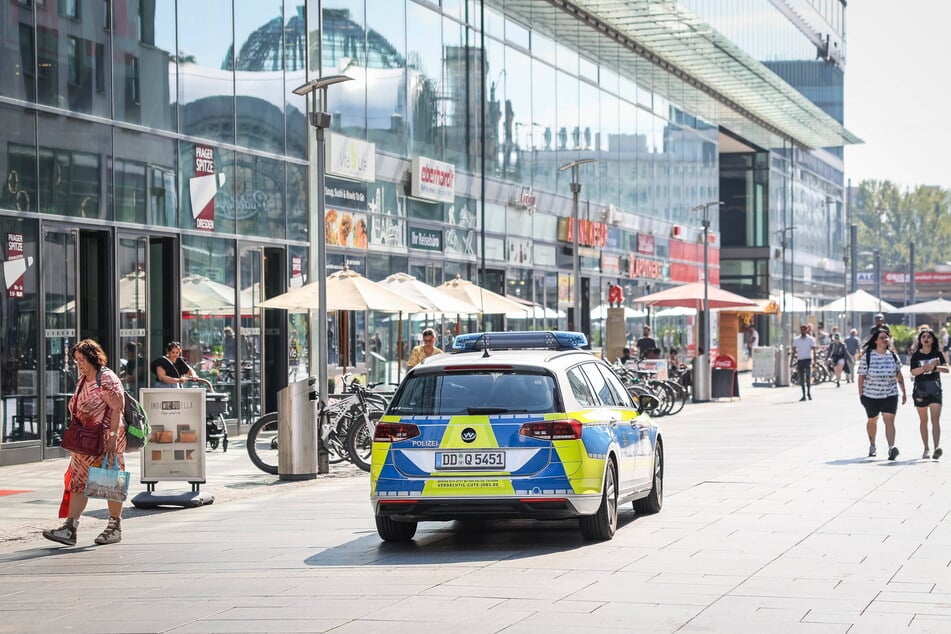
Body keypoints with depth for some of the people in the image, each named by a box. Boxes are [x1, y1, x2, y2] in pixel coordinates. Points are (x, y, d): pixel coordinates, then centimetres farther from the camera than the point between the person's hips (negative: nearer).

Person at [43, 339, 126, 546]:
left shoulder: (106, 379, -13)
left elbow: (116, 409, -18)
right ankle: (70, 529, -3)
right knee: (78, 482, 1)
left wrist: (112, 438, -23)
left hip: (106, 440, -9)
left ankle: (115, 527, 13)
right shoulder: (83, 380, 14)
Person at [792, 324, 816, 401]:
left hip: (808, 359, -3)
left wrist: (815, 361, -8)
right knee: (801, 379, 3)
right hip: (799, 360, 3)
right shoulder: (796, 340, 8)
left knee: (808, 377, -16)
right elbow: (794, 350, 9)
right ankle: (804, 395, 9)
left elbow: (814, 350, 0)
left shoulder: (811, 339, 1)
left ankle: (809, 393, -8)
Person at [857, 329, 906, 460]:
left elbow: (899, 375, 10)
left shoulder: (893, 356, 3)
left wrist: (904, 392, 11)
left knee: (889, 420, -13)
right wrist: (861, 394, -2)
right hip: (871, 395, -1)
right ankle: (872, 445, 35)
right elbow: (861, 376, -2)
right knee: (872, 420, 15)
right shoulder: (867, 357, -7)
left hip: (890, 395, 1)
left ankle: (891, 447, -25)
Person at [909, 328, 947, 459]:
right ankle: (926, 449, 19)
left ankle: (937, 447, -26)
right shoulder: (916, 355, 0)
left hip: (935, 389, -1)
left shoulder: (937, 354, 3)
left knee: (935, 420, -13)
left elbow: (946, 368, -7)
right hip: (920, 389, 1)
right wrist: (925, 367, -29)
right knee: (923, 420, 10)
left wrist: (934, 367, -23)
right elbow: (913, 372, -13)